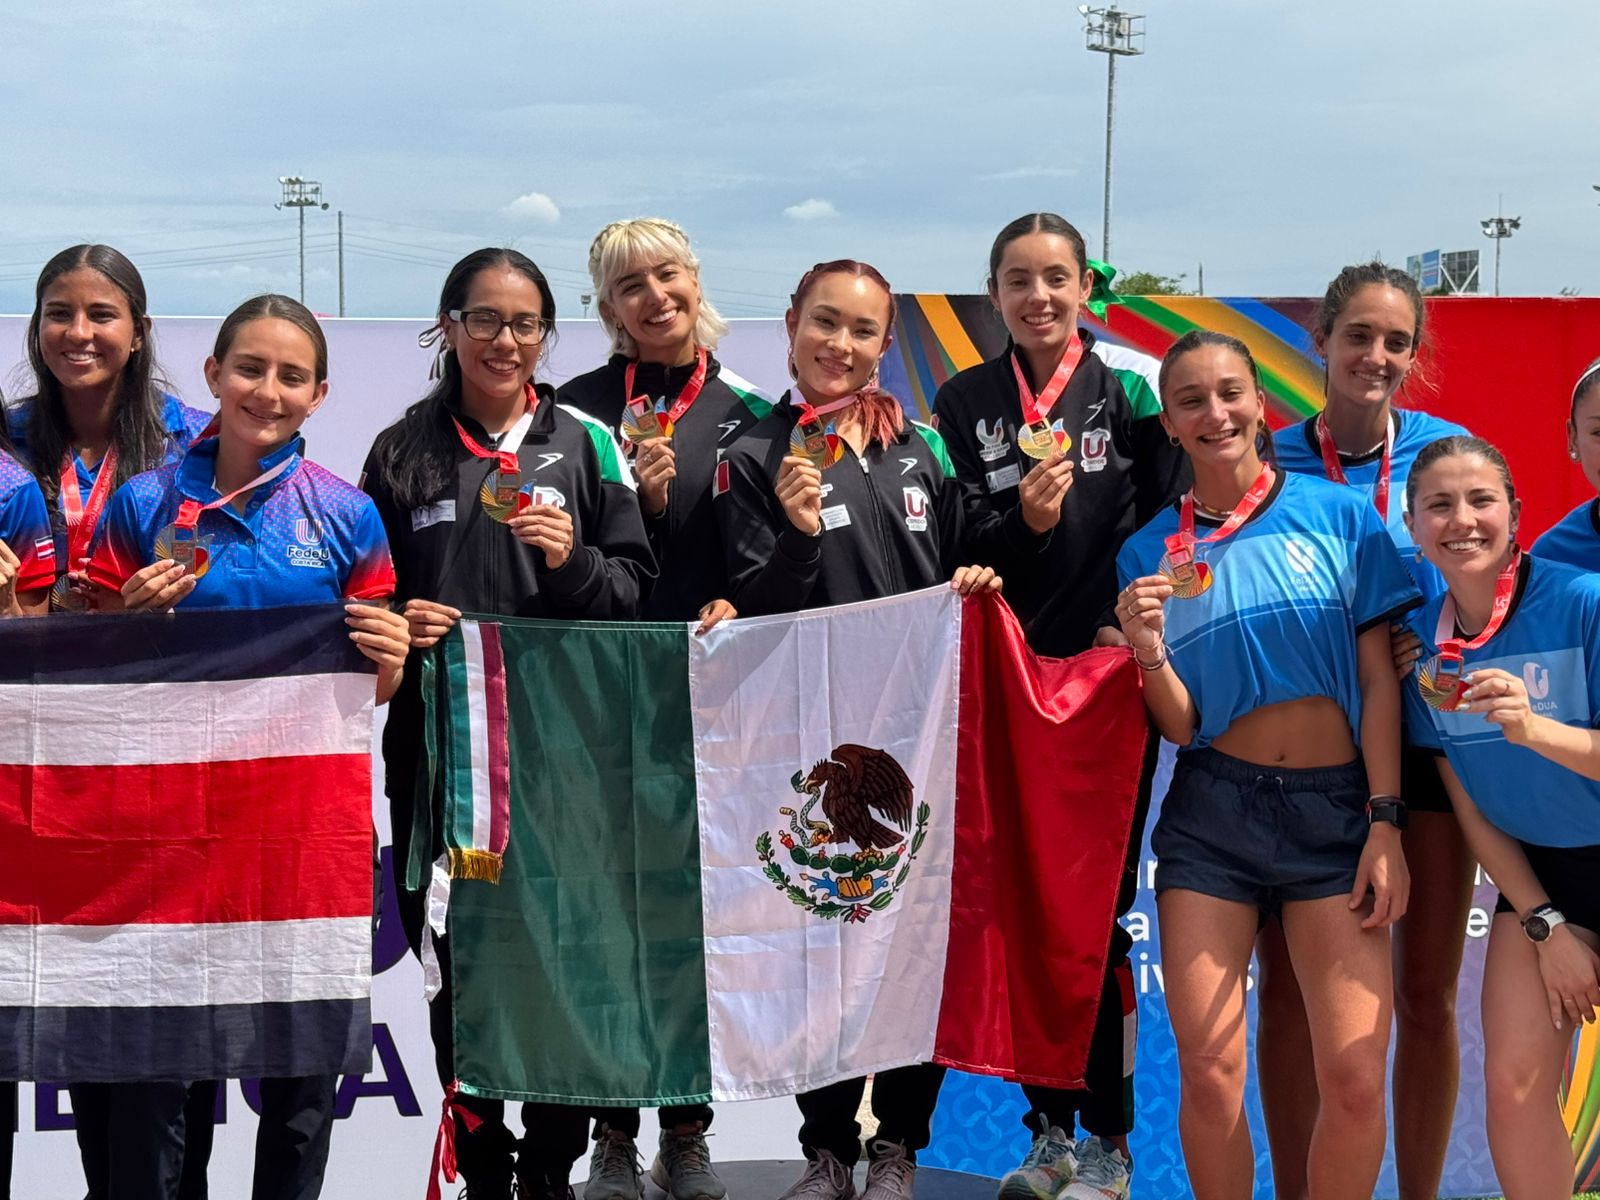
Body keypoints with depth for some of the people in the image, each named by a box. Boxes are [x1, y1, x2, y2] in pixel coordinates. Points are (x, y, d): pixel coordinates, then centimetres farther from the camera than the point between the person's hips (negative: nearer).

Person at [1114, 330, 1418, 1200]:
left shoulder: (1338, 515, 2)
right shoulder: (1152, 551, 5)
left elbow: (1378, 680, 2)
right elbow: (1179, 725, 4)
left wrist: (1386, 824, -6)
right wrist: (1150, 655, -16)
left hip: (1334, 809, -1)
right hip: (1211, 810, 1)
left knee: (1355, 1077, -10)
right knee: (1209, 1074, -4)